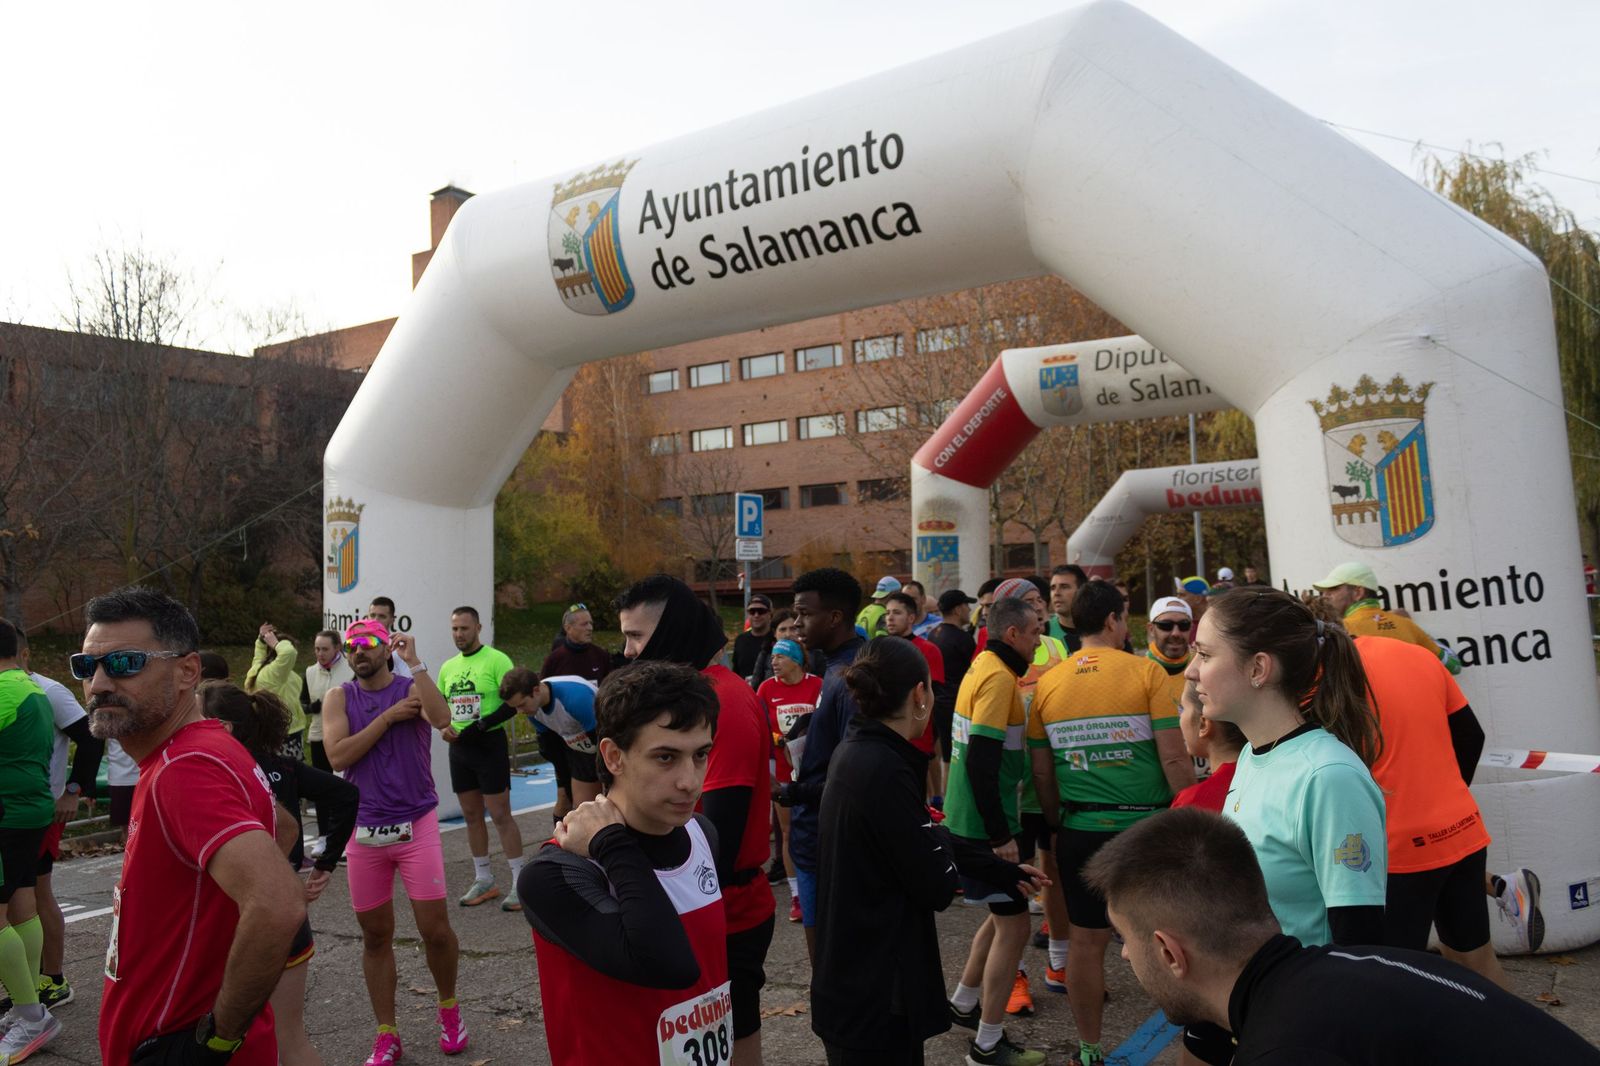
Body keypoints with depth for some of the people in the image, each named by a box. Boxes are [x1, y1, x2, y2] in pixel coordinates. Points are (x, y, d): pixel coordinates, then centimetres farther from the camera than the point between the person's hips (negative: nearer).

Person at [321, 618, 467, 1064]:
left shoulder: (412, 687, -2)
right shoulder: (339, 697, 3)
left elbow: (442, 719, -24)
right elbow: (337, 756, -11)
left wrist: (414, 662, -23)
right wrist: (389, 717, -14)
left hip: (416, 825, -2)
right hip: (364, 830, 2)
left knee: (434, 928, -1)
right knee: (375, 935, 10)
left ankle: (449, 1008, 25)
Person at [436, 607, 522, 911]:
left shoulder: (496, 660, -10)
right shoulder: (448, 667, 11)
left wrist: (480, 725, -21)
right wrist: (444, 726, -1)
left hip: (489, 745, -7)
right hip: (459, 748, 7)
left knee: (500, 815, -5)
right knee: (471, 815, 12)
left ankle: (520, 882, 3)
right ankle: (483, 880, 23)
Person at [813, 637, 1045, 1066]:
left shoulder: (858, 752, 4)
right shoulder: (885, 770, -25)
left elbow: (918, 847, 13)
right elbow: (938, 888, -19)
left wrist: (1006, 872, 18)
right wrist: (941, 834, 0)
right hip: (875, 995, -9)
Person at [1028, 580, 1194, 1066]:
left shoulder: (1047, 684, 2)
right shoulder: (1145, 672, -8)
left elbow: (1042, 774, 7)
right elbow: (1174, 760, -10)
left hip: (1080, 830, 3)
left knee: (1087, 941, 12)